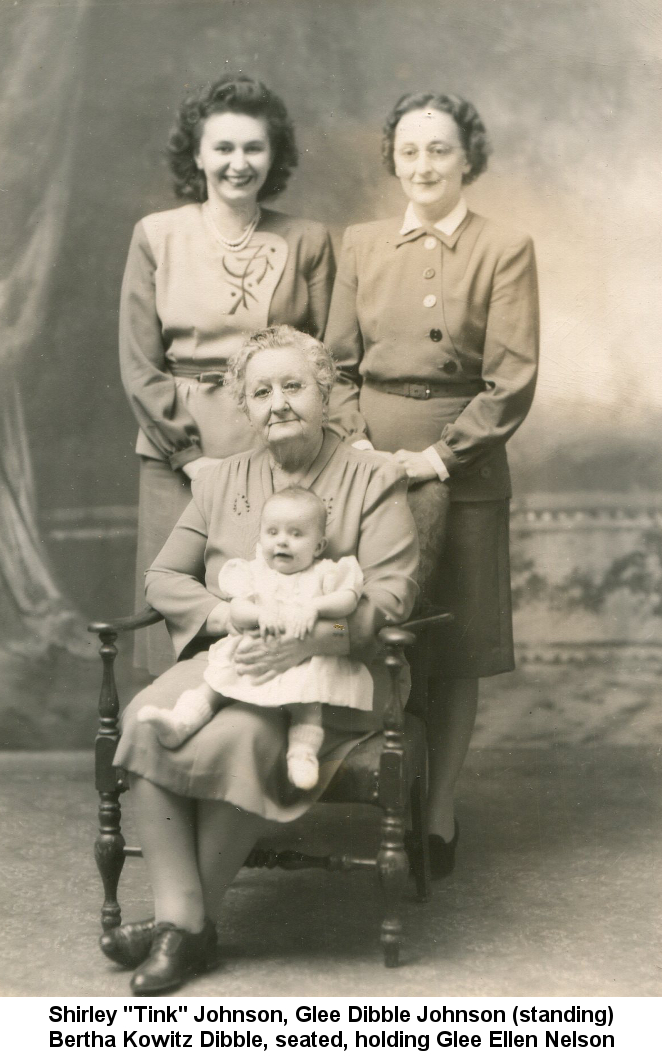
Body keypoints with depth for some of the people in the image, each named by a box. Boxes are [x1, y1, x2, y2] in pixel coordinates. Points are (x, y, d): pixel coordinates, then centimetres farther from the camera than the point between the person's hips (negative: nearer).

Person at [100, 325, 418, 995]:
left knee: (237, 737, -33)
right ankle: (179, 920, -25)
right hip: (224, 657, 4)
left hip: (331, 670, -4)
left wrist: (307, 640, -21)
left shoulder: (374, 480, 5)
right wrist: (226, 613, -6)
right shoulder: (220, 482, 18)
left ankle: (193, 922, -15)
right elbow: (164, 577, 16)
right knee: (145, 722, -27)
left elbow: (391, 594, -6)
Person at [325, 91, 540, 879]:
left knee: (453, 657, 4)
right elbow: (336, 362, 8)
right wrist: (357, 445, -7)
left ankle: (436, 821, 15)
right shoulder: (361, 246, 10)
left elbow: (512, 381, -7)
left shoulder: (504, 252, -1)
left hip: (460, 469, -3)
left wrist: (442, 454, -15)